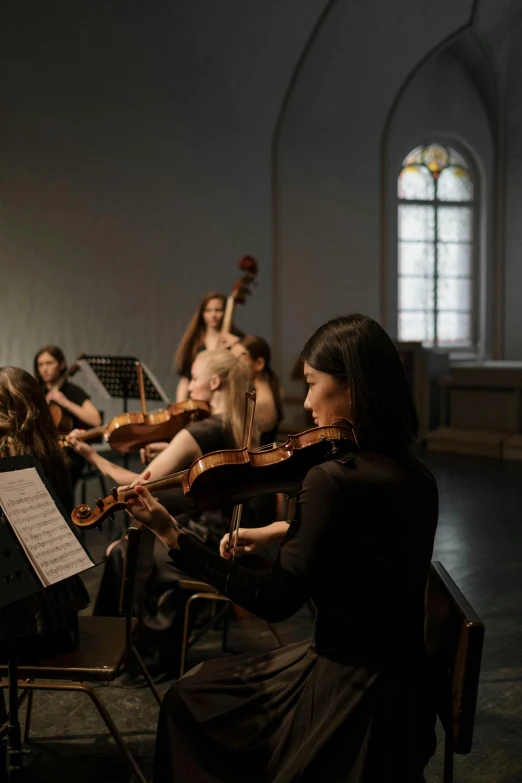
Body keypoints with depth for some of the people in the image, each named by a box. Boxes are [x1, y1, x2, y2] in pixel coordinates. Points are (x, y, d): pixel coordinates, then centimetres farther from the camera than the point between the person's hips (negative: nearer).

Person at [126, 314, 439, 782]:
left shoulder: (334, 479, -27)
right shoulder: (416, 478, -1)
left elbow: (274, 602, -22)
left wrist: (171, 536, -18)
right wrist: (285, 530, 7)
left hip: (349, 694, -8)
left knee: (189, 702, 15)